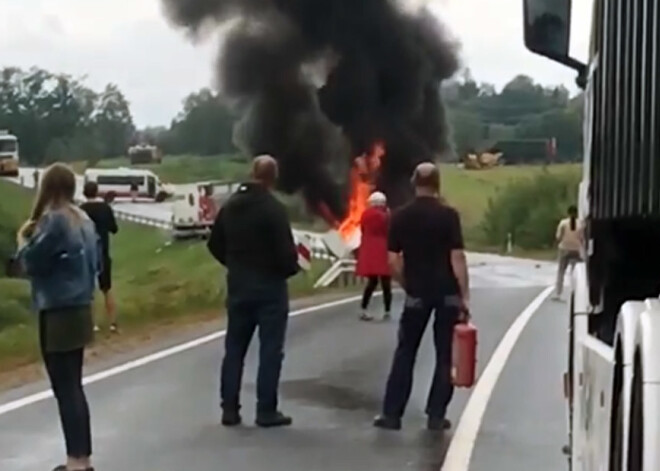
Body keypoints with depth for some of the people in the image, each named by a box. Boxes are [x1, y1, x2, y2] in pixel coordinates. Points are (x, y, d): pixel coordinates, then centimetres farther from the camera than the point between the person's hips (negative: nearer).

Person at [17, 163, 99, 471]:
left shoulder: (53, 220, -15)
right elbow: (94, 262, 16)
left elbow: (32, 262, -13)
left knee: (64, 389, -4)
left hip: (58, 314, -9)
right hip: (79, 309, 9)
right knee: (73, 387, 14)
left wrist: (22, 240, 3)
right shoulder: (83, 220, 10)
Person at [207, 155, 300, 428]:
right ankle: (266, 411, 2)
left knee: (234, 348, 11)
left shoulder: (230, 205, 7)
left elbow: (215, 244, 11)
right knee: (270, 350, 1)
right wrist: (291, 267, 0)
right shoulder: (273, 208, -16)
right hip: (269, 286, -6)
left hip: (238, 285, 6)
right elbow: (285, 251, -21)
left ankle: (229, 409, 13)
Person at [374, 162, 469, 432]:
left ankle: (392, 414, 9)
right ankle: (436, 415, 8)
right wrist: (465, 296, -8)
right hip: (448, 293, -1)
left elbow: (393, 260, -1)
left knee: (405, 353, 10)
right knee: (445, 355, 7)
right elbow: (457, 258, -11)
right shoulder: (448, 215, -7)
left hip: (417, 293, 2)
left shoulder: (401, 217, 0)